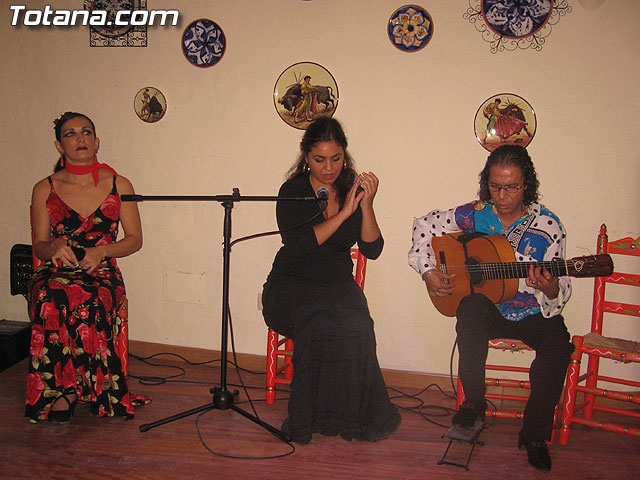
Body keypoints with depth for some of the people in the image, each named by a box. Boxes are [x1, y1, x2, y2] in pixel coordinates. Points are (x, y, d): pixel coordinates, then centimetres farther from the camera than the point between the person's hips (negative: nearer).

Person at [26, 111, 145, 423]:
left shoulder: (119, 185, 8)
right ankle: (70, 387, -18)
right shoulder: (44, 190, 9)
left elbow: (135, 239, 8)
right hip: (55, 273, 1)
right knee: (53, 301, -36)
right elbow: (39, 245, 9)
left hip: (101, 273, 0)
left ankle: (65, 389, -17)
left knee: (87, 301, -37)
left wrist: (101, 251, -11)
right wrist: (55, 248, -16)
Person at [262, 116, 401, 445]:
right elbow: (297, 246, -19)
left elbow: (372, 250, -2)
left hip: (338, 284, 2)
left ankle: (353, 413, -14)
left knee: (355, 324, -30)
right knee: (320, 319, -34)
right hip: (292, 284, -2)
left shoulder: (352, 189, 6)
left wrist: (366, 205, -16)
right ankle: (308, 418, -18)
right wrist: (344, 213, -21)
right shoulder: (293, 191, -2)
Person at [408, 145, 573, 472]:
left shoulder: (547, 226, -6)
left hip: (532, 313, 0)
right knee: (470, 308, -34)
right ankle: (473, 404, -17)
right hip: (486, 306, 1)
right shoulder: (474, 215, -3)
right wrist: (428, 272, -4)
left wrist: (550, 289, -30)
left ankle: (534, 435, -10)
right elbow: (425, 226, 7)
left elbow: (561, 291, -5)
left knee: (559, 344, -30)